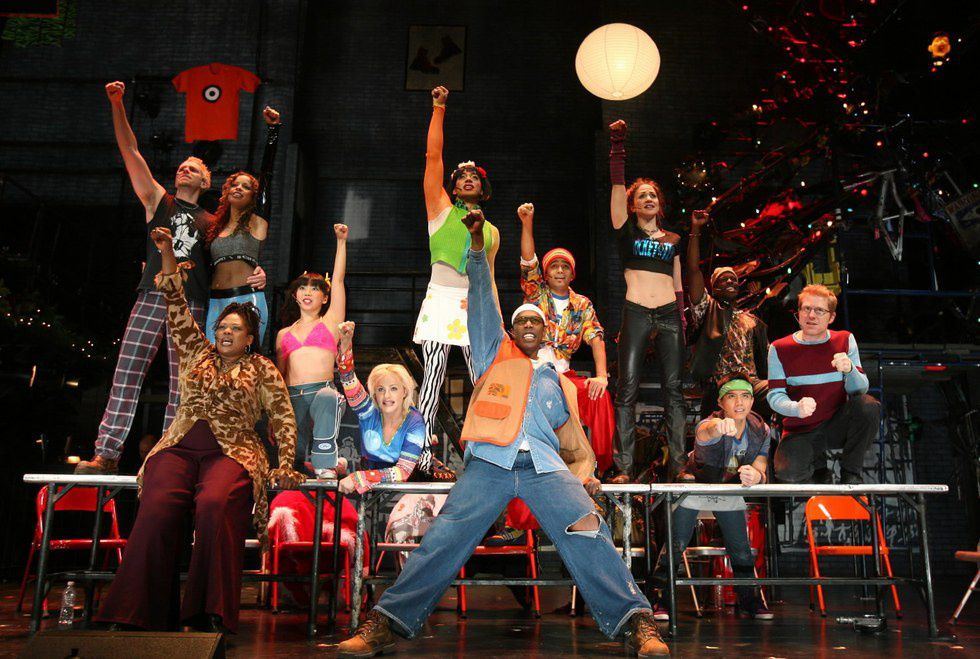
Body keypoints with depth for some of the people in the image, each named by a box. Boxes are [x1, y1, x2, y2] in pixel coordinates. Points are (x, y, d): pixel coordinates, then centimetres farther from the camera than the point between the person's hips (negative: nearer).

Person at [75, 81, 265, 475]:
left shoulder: (212, 223, 18)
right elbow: (130, 153, 10)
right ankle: (106, 454, -6)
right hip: (152, 298, 0)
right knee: (126, 375, -7)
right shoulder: (158, 201, 17)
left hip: (192, 305, 1)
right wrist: (116, 104, 3)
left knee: (182, 387, -2)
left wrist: (257, 274, -2)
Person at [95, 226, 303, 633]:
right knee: (157, 509, -29)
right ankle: (140, 616, -31)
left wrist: (285, 464, -6)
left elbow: (283, 420, 8)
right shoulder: (198, 355, 25)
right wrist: (167, 256, 12)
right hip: (179, 447, 3)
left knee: (214, 505, -36)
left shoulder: (262, 370, 15)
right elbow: (178, 310, 19)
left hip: (231, 453, -3)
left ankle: (210, 615, -34)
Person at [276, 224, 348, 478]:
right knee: (295, 462, -10)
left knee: (327, 399, -40)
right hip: (292, 397, 3)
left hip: (323, 391, -3)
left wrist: (341, 240, 2)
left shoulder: (330, 322, 15)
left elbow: (338, 280, 7)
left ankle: (326, 464, -27)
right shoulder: (284, 334, 23)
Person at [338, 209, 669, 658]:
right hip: (489, 461, -1)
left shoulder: (560, 383, 29)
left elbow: (576, 442, 27)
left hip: (546, 466, 2)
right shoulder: (495, 354, 25)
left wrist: (584, 474, 8)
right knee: (444, 538, -18)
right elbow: (482, 298, 17)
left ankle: (636, 622, -17)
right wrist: (476, 242, 11)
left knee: (588, 532, -20)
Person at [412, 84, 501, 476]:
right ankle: (423, 456, -5)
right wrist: (439, 109, -1)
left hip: (474, 308, 3)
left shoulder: (491, 231, 19)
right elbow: (433, 156, 2)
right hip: (440, 301, -3)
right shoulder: (441, 209, 9)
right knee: (432, 378, -7)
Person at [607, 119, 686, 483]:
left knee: (673, 388, 0)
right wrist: (618, 145, -5)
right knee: (627, 389, -8)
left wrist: (683, 319, 12)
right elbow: (617, 185, 0)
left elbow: (678, 285, 20)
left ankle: (678, 463, 3)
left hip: (669, 315, 3)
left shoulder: (673, 239, 19)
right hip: (636, 313, -3)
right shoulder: (627, 231, 10)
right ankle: (624, 467, -7)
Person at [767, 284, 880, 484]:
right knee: (788, 474, -29)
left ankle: (851, 473, -7)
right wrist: (797, 408, -32)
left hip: (837, 425, 2)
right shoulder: (780, 348, -6)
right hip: (800, 430, -1)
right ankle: (817, 461, 10)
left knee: (869, 406, -28)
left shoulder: (845, 340, -1)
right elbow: (775, 396, -9)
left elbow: (860, 390, -6)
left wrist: (849, 370, -30)